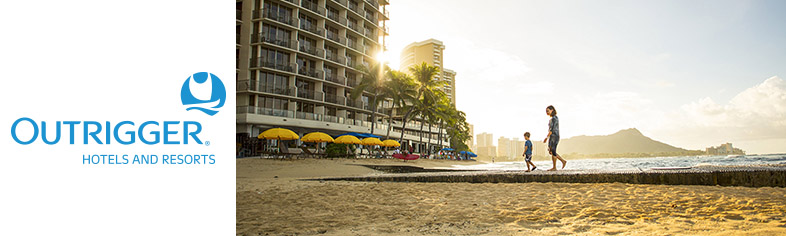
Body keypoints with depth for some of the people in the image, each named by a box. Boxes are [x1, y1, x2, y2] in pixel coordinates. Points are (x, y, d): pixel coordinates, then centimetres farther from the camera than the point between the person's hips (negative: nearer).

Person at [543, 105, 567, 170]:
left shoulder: (554, 118, -13)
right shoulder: (552, 118, 17)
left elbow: (552, 129, -20)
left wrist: (547, 137, -20)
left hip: (554, 136, -10)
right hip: (551, 137, 10)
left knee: (553, 152, -6)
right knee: (550, 152, 9)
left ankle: (554, 167, 0)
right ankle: (563, 161, 17)